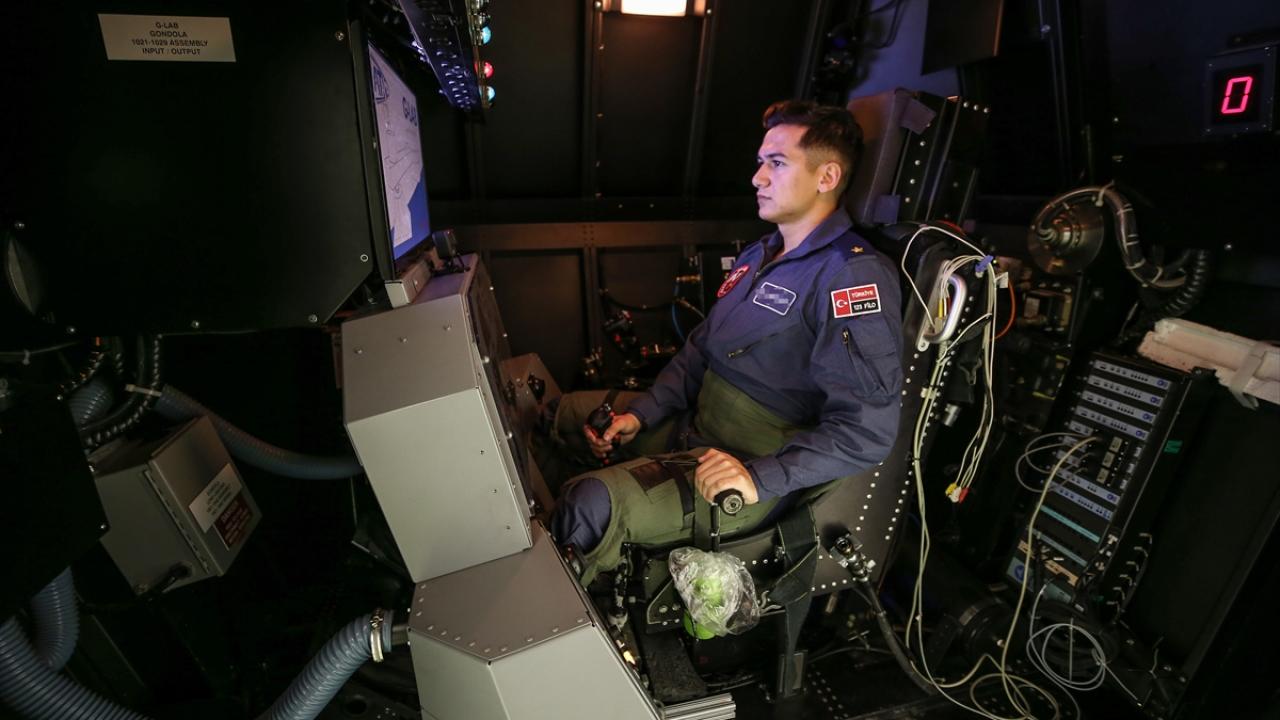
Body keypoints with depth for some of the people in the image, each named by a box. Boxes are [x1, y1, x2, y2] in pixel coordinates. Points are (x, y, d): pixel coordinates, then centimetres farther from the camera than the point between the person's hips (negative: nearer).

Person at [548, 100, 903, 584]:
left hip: (758, 474, -9)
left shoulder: (855, 276, -18)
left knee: (597, 501, -29)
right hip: (688, 425, 9)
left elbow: (869, 429, -24)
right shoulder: (759, 256, 12)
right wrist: (641, 414, 2)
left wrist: (760, 478, -29)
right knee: (564, 410, 12)